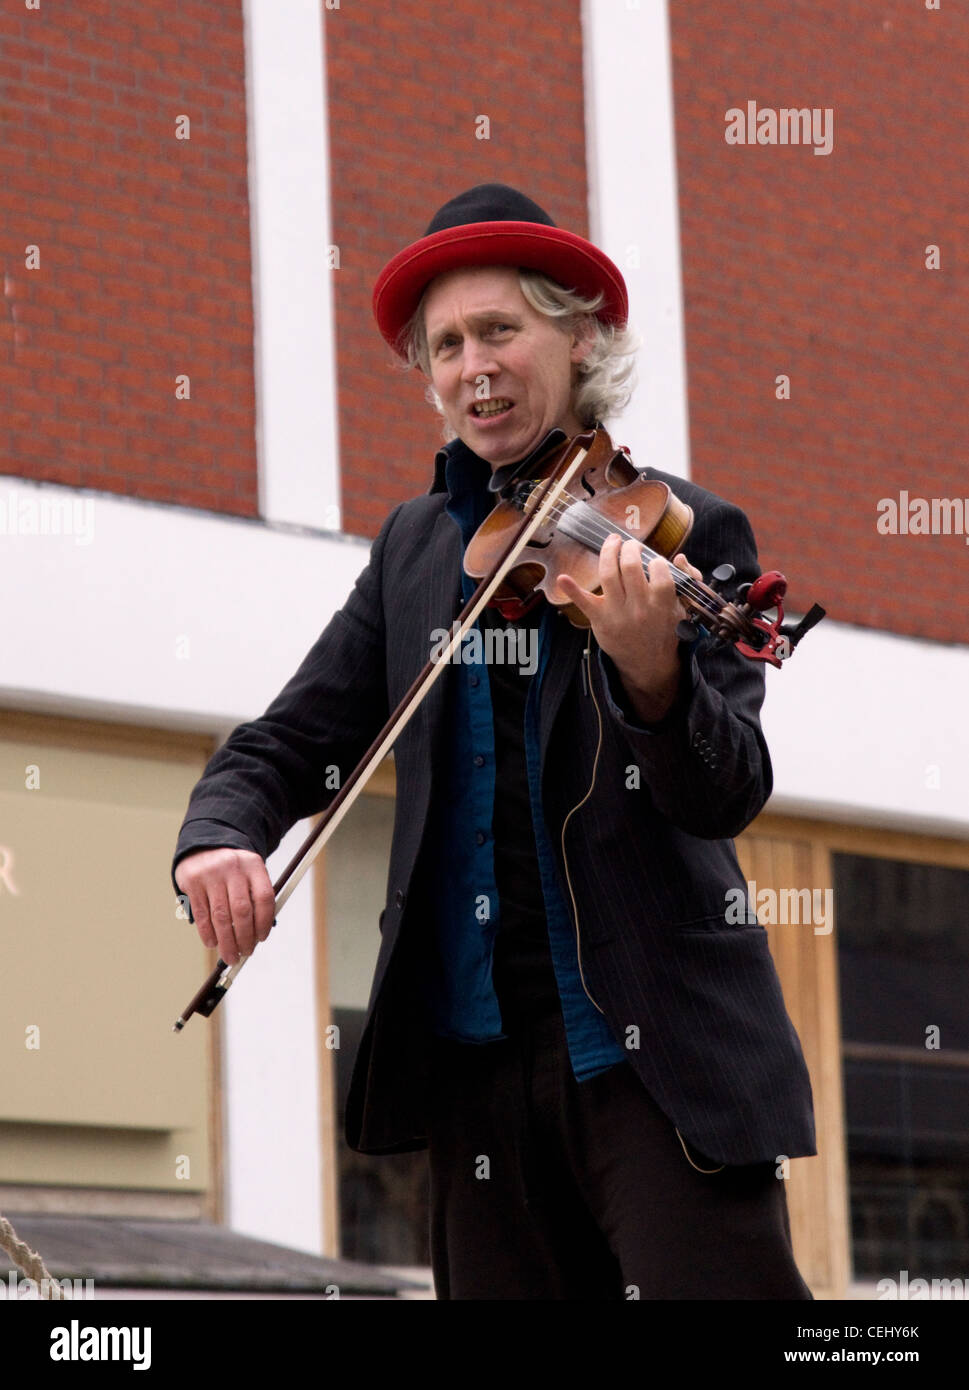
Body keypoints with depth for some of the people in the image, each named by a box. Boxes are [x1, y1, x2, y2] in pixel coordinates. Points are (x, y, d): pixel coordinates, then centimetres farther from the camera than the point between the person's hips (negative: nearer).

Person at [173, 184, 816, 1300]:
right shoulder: (415, 547, 13)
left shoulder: (685, 533, -2)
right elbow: (293, 741, 12)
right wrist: (221, 830, -11)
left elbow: (728, 795, -12)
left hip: (653, 1043, -4)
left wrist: (652, 675, -34)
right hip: (475, 1053, 4)